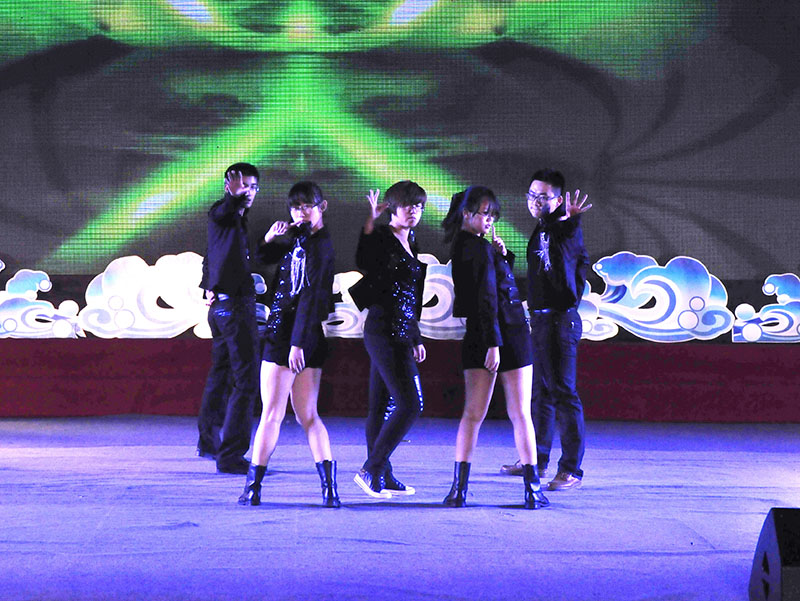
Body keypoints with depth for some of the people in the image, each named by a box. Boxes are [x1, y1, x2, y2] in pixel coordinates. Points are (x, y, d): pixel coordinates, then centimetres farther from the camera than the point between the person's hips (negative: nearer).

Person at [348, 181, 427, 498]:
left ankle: (382, 477, 14)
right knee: (410, 404, -12)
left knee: (383, 406, 11)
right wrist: (369, 221, -34)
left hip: (401, 331, 9)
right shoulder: (381, 237, -9)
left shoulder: (410, 242, 17)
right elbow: (363, 262, -30)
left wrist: (416, 338, 26)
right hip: (384, 328, -9)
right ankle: (371, 470, -7)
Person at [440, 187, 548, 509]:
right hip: (509, 331, -7)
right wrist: (494, 343, -23)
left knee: (472, 413, 6)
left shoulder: (460, 247, 11)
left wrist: (502, 255, 4)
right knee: (520, 413, 1)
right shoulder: (481, 249, -15)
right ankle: (533, 489, 4)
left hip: (475, 337, 7)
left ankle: (459, 487, -1)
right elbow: (487, 299, -21)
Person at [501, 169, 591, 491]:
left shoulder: (564, 230, -13)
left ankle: (571, 469, -9)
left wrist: (567, 219, -61)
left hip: (560, 319, -10)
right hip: (539, 319, 10)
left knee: (562, 391, -11)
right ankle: (536, 459, 29)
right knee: (540, 391, 17)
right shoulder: (540, 231, 16)